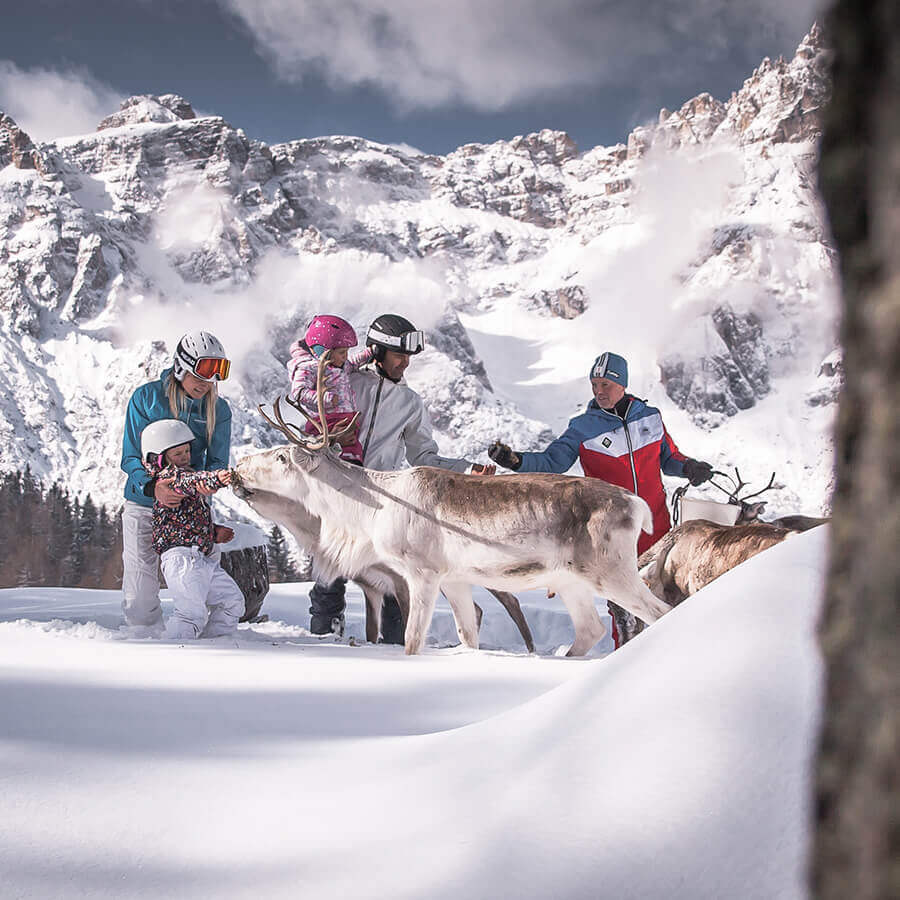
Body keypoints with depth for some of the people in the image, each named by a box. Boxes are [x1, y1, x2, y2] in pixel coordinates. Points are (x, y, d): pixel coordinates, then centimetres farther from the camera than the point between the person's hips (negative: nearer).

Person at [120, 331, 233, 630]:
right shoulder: (146, 397, -5)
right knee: (141, 594, -6)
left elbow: (217, 461, -1)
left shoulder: (218, 410, 2)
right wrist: (152, 486, -27)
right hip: (143, 504, -2)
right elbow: (130, 457, -6)